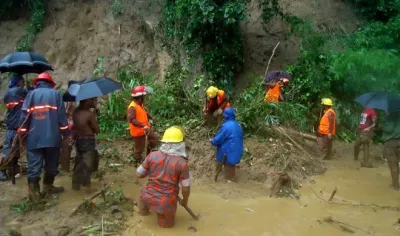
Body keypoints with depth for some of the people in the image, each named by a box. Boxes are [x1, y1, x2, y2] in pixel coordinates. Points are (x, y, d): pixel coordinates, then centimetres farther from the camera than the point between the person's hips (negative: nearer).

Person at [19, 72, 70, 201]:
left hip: (34, 138, 1)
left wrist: (23, 134, 5)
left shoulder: (31, 94, 8)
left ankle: (34, 191, -7)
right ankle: (48, 186, 24)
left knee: (34, 165, 1)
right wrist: (66, 133, 3)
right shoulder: (56, 94, 6)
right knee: (51, 164, 14)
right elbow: (62, 116, 0)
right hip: (52, 137, -1)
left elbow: (24, 115, 1)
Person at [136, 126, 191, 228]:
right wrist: (185, 200, 9)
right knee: (167, 224, 26)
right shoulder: (182, 162, -17)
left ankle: (143, 210, 36)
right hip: (166, 203, -2)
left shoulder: (153, 155, -10)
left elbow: (138, 174, -1)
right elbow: (186, 187, -10)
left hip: (148, 198, 2)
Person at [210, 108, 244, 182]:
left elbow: (218, 140, -16)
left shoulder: (226, 126, -23)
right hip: (236, 152, 7)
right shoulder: (238, 125, 2)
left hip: (228, 153, -7)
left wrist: (212, 140, 5)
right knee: (231, 167, 23)